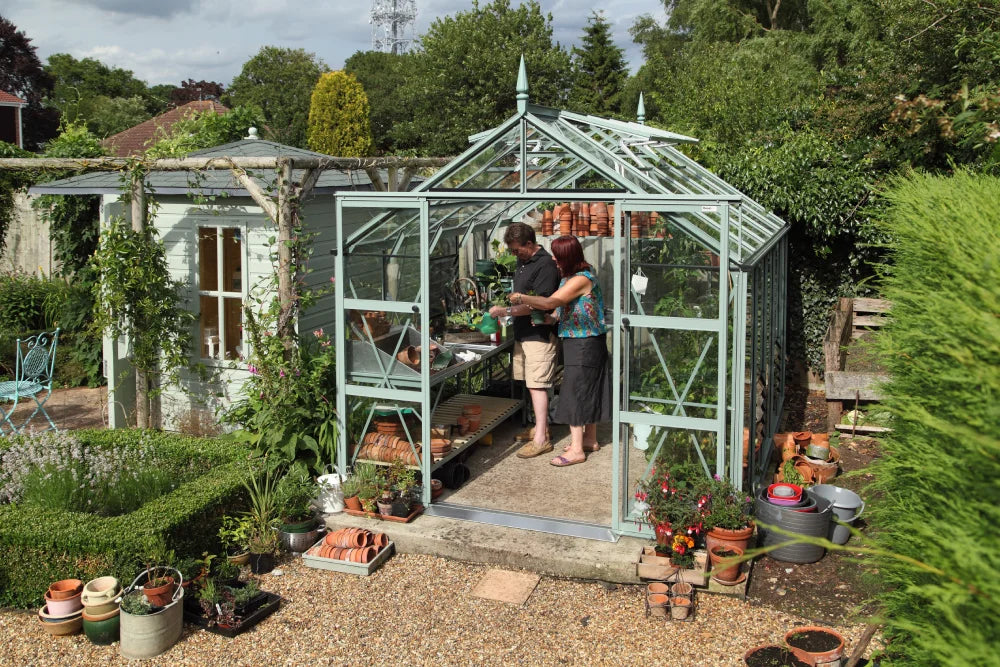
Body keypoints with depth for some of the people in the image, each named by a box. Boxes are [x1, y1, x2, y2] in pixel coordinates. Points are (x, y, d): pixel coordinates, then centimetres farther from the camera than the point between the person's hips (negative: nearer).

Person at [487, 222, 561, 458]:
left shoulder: (545, 265, -17)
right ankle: (540, 426, 26)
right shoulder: (522, 261, 13)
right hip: (523, 332, 9)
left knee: (537, 385, -9)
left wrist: (507, 310, -21)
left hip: (539, 334, -9)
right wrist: (506, 309, 10)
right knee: (532, 383, 14)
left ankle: (541, 439, -6)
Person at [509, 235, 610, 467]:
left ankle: (576, 450, -5)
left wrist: (521, 298, -16)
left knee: (576, 391, -8)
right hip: (580, 341, 10)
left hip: (584, 344, -10)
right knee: (587, 391, 16)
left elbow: (550, 302, -28)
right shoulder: (573, 278, 11)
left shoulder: (581, 279, -21)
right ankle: (590, 439, 27)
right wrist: (553, 319, 0)